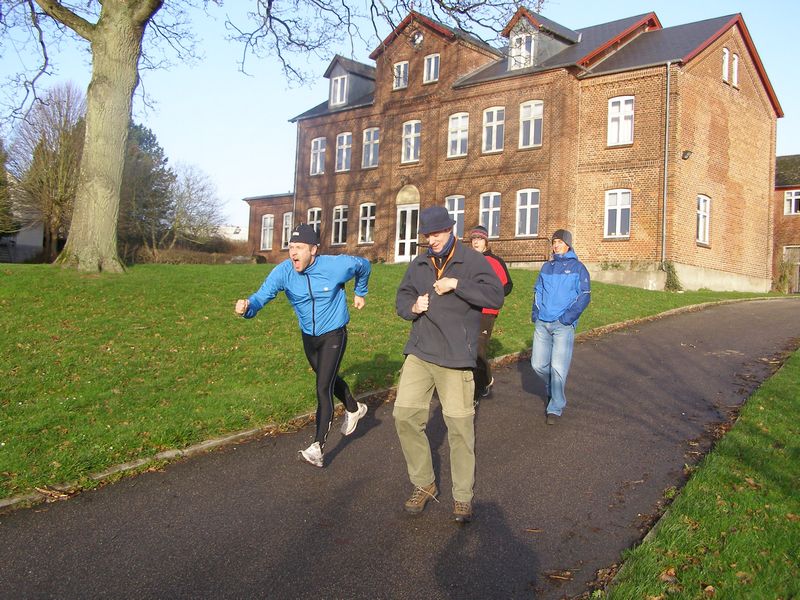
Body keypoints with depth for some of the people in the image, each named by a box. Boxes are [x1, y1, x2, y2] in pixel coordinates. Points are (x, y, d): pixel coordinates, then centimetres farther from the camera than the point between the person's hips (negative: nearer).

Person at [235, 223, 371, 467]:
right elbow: (262, 295, -31)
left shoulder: (336, 265, -23)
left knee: (323, 388, -12)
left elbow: (363, 265, -1)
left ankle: (318, 447, -9)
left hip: (334, 335, -5)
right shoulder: (283, 271, -19)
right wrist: (247, 307, -53)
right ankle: (354, 409, 51)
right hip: (308, 336, 5)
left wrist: (360, 293, 10)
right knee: (328, 379, 24)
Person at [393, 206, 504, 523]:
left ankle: (462, 496, 17)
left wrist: (457, 284, -20)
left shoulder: (472, 260, -2)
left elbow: (495, 296, -12)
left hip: (455, 356, -4)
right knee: (405, 414, -1)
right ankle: (423, 484, 19)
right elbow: (401, 297, 19)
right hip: (419, 353, 5)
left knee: (460, 425, -1)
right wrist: (412, 306, -3)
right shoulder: (418, 264, 12)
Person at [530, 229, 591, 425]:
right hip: (542, 323, 4)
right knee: (538, 364, 5)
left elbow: (585, 296, -3)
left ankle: (556, 407, 6)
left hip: (563, 325, -4)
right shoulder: (547, 266, 14)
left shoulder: (578, 267, 1)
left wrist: (569, 315, -15)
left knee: (558, 367, -6)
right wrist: (535, 311, 5)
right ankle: (552, 390, 34)